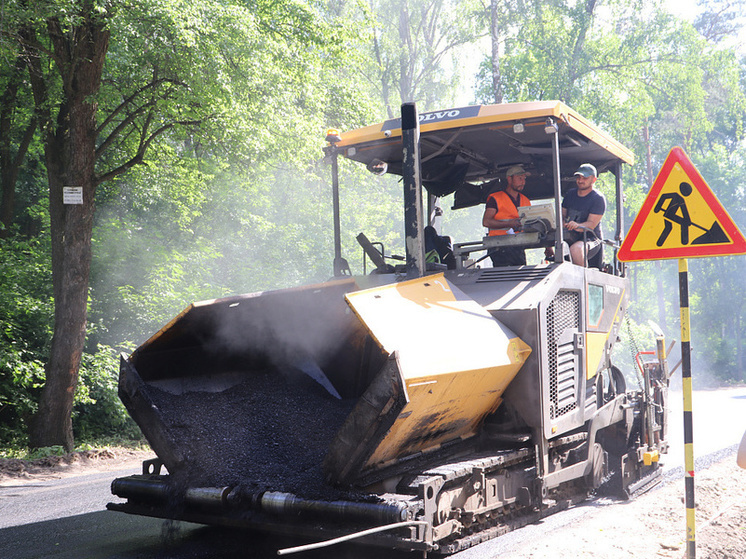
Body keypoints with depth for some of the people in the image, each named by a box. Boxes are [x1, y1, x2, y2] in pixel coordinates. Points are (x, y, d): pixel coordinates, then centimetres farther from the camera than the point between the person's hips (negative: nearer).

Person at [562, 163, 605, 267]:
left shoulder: (598, 198, -5)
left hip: (590, 239, -6)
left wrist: (578, 226, -36)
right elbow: (562, 215, 17)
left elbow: (591, 224, -15)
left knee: (576, 249, -37)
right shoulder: (570, 194, 15)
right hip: (570, 238, 6)